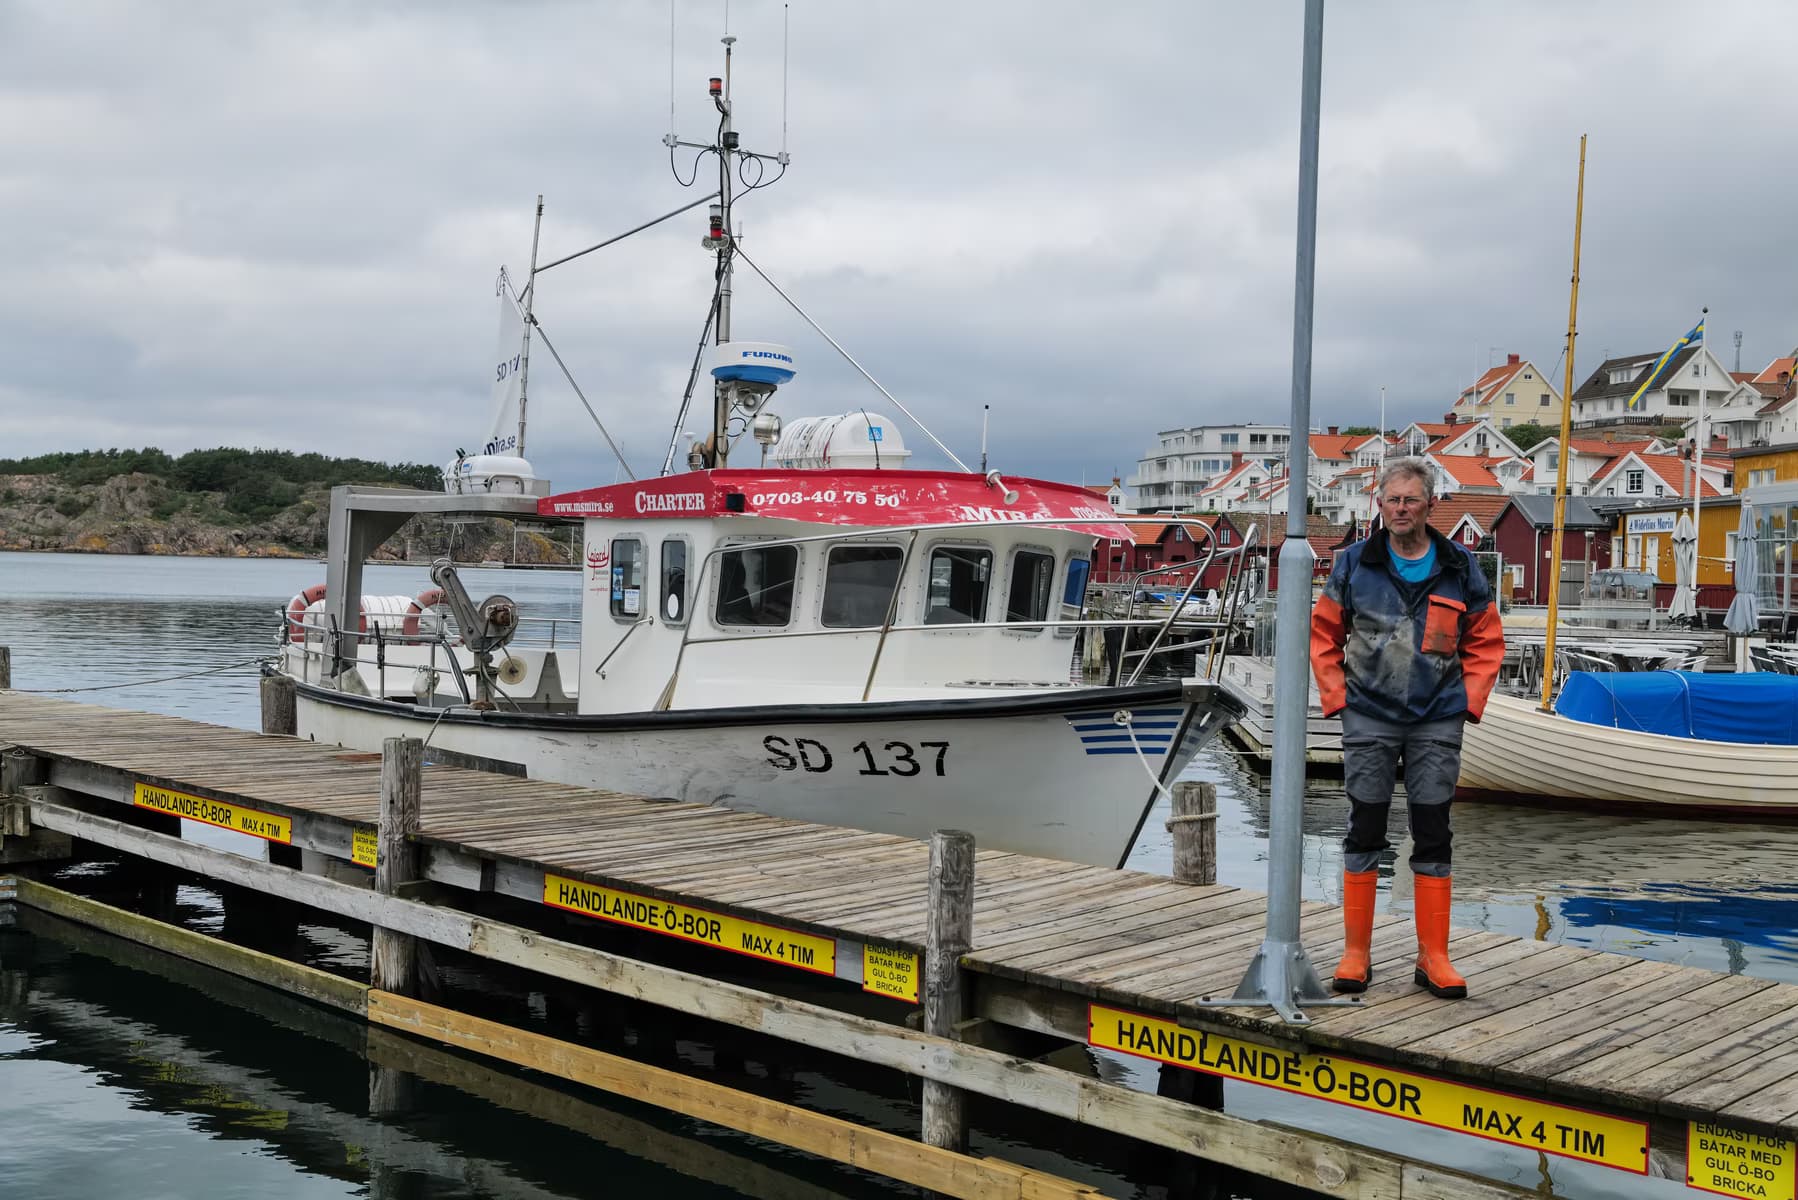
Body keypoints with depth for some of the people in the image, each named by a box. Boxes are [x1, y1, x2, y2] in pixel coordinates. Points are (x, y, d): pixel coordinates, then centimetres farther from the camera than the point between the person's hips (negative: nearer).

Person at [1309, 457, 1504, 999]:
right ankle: (1355, 954, 11)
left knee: (1433, 836, 5)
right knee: (1364, 833, 3)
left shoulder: (1459, 568, 4)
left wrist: (1470, 701, 1)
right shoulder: (1354, 563, 1)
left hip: (1437, 721, 1)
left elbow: (1486, 640, 11)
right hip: (1369, 718, -1)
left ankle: (1433, 958, 12)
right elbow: (1323, 634, 8)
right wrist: (1337, 696, -1)